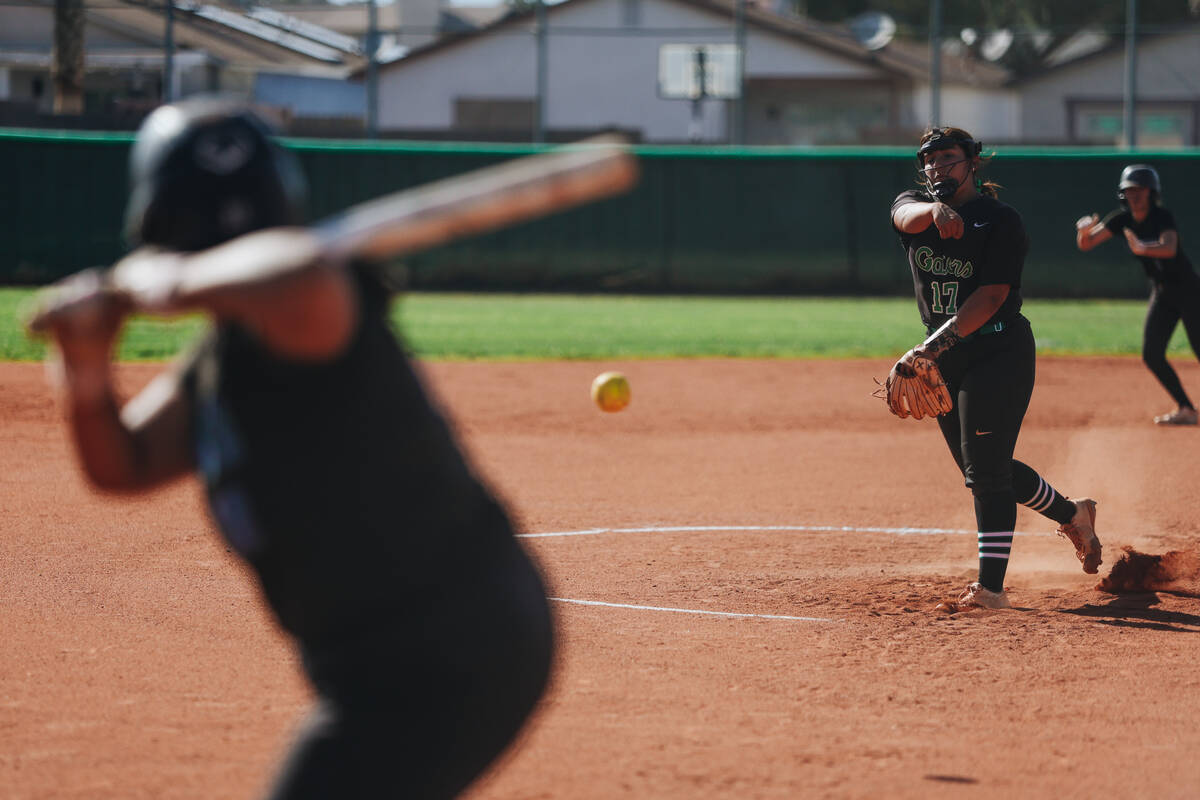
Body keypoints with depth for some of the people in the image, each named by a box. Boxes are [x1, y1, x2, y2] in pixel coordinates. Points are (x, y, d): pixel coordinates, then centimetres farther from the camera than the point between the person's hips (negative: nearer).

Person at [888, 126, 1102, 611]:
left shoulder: (1001, 221, -9)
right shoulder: (913, 206, 5)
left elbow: (991, 296, -19)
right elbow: (907, 217, -21)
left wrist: (938, 341, -32)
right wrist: (936, 209, -46)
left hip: (1000, 351, -7)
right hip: (945, 356, 7)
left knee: (986, 466, -13)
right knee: (978, 467, 14)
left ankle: (991, 587, -12)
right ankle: (1072, 515, 36)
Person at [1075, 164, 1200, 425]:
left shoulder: (1163, 218, -20)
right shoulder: (1122, 219, -2)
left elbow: (1169, 248, -40)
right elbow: (1085, 245, -4)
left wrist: (1142, 248, -58)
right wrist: (1085, 230, -27)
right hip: (1161, 293, 6)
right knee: (1152, 355, -3)